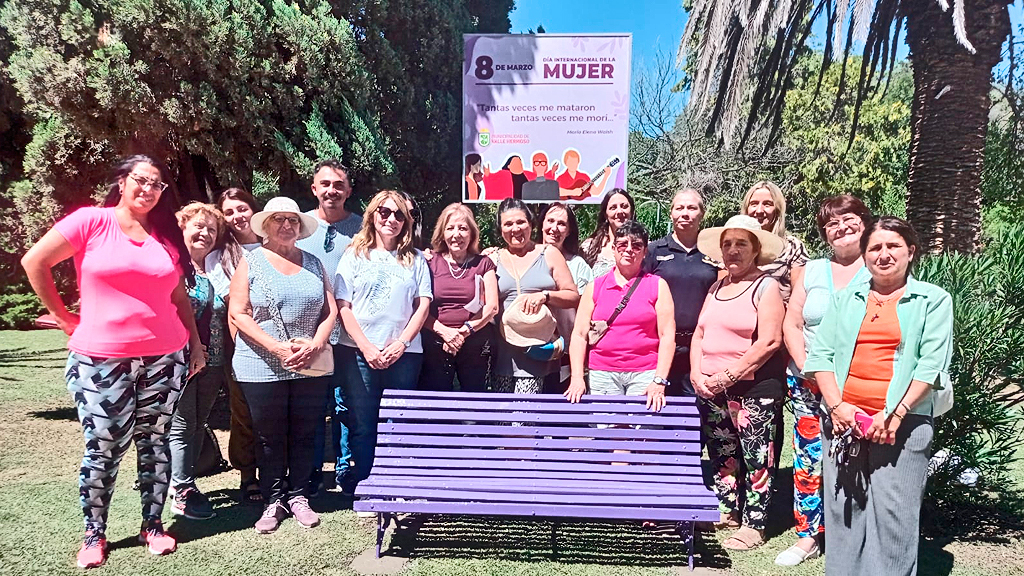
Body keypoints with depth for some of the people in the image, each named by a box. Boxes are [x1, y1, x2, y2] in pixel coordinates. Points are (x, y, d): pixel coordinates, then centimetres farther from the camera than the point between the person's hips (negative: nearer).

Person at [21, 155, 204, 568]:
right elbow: (34, 261, -3)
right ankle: (94, 534, 21)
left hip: (164, 358, 3)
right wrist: (63, 317, 0)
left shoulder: (166, 236, 8)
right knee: (104, 448, 3)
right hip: (101, 359, -3)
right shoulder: (91, 222, -4)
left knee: (155, 443, 10)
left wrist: (196, 343, 10)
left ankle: (152, 526, 23)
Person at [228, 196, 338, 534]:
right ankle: (273, 501, 21)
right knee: (269, 438, 7)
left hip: (311, 367, 3)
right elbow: (238, 314, -6)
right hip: (262, 367, -2)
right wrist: (276, 347, -16)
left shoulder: (313, 264, 11)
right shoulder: (250, 262, 1)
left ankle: (298, 496, 23)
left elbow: (330, 310, 8)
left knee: (304, 434, 9)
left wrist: (315, 345, -10)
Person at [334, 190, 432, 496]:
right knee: (362, 427, 3)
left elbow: (423, 305, 5)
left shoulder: (415, 258, 10)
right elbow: (343, 306, 1)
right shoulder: (355, 254, 7)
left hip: (404, 353, 1)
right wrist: (367, 348, -8)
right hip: (358, 352, 0)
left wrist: (400, 343, -7)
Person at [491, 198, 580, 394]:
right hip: (503, 353, 2)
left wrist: (545, 295, -10)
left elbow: (574, 297, 6)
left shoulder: (549, 255, 9)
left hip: (539, 352, -2)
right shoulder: (493, 259, 13)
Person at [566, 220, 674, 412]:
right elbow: (580, 334, 6)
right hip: (601, 374, 2)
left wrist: (659, 381, -11)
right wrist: (577, 377, -5)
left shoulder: (658, 285, 6)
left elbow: (667, 336, -1)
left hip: (644, 374, -1)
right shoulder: (595, 286, 10)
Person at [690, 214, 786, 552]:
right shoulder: (716, 288, 14)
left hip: (753, 388, -6)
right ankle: (727, 511, 30)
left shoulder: (766, 287, -6)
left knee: (756, 457, 0)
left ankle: (753, 526, 12)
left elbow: (769, 341, -15)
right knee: (722, 454, 15)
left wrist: (729, 376, -16)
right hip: (710, 390, 6)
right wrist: (697, 375, 0)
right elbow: (699, 334, 14)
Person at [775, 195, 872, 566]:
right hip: (808, 383, 3)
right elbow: (791, 324, 9)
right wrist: (805, 364, -5)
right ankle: (809, 535, 19)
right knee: (808, 458, 6)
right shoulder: (810, 271, 12)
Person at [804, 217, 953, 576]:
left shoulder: (933, 300, 6)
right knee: (842, 509, 7)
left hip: (903, 422, -3)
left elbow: (932, 363, -4)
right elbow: (821, 354, 7)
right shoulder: (844, 299, 14)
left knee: (894, 514, -2)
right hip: (844, 419, 3)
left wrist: (896, 414, -13)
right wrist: (836, 405, -6)